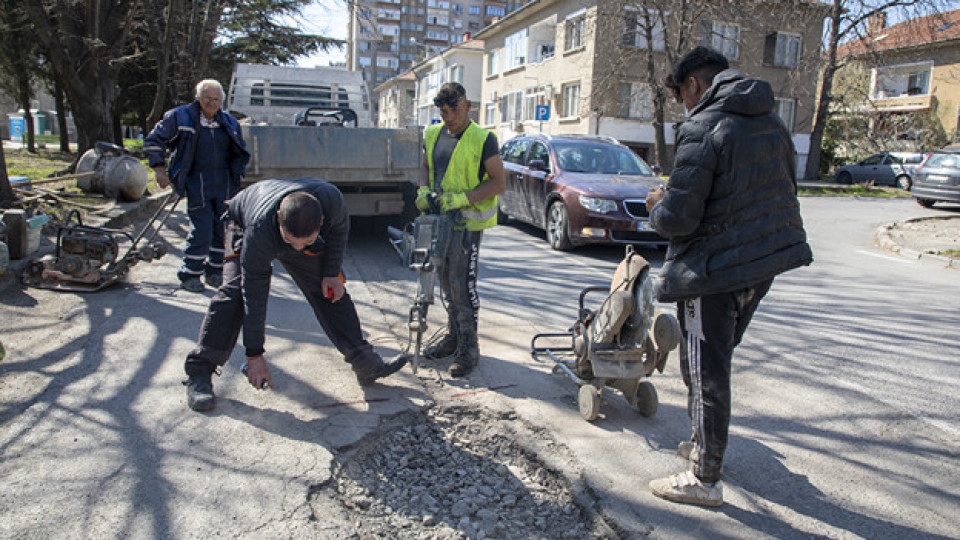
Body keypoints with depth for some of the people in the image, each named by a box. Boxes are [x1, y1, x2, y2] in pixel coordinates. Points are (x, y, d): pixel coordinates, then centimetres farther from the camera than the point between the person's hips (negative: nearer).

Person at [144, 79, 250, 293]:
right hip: (196, 184, -4)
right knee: (202, 230, -10)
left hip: (224, 184, 4)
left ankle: (215, 271, 20)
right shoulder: (180, 117, 0)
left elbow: (240, 153, 23)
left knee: (224, 227, 5)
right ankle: (189, 274, 6)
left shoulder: (229, 123, 12)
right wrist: (159, 169, -3)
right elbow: (153, 140, 4)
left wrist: (236, 174, 11)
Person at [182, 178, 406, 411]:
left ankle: (365, 364, -1)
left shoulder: (331, 198, -39)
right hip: (242, 224, -3)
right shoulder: (259, 230, -45)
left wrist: (332, 273, -14)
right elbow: (254, 294, -37)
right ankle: (199, 373, -18)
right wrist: (254, 355, -32)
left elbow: (340, 228, -12)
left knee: (330, 290, -6)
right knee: (236, 292, -25)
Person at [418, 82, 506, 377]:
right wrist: (424, 190, 0)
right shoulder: (433, 134, 8)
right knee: (445, 280, 14)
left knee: (462, 284, -7)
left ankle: (469, 347, 5)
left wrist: (461, 198, -21)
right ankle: (453, 336, 29)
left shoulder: (483, 139, -11)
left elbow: (499, 183, -12)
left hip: (468, 222, -7)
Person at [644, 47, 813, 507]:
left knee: (706, 372, 3)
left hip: (714, 267, -9)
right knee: (717, 362, 22)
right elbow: (786, 190, 16)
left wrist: (658, 204, 0)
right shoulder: (772, 122, 9)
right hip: (766, 261, 9)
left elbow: (677, 219, -21)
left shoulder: (701, 129, -18)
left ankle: (706, 481, 16)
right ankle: (705, 445, 38)